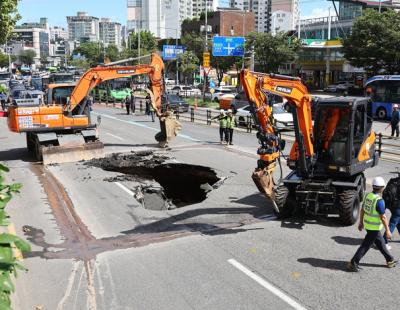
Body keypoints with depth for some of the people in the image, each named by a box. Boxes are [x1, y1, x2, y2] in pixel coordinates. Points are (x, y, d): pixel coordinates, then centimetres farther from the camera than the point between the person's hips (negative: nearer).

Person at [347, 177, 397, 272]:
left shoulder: (367, 195, -1)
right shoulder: (379, 201, -25)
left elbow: (362, 210, 8)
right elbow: (383, 217, -21)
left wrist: (361, 222, 18)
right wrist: (387, 230, -13)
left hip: (367, 224, 8)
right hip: (374, 227, -8)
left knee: (380, 242, 23)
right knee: (365, 246, 0)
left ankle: (390, 260, 39)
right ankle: (353, 264, 3)